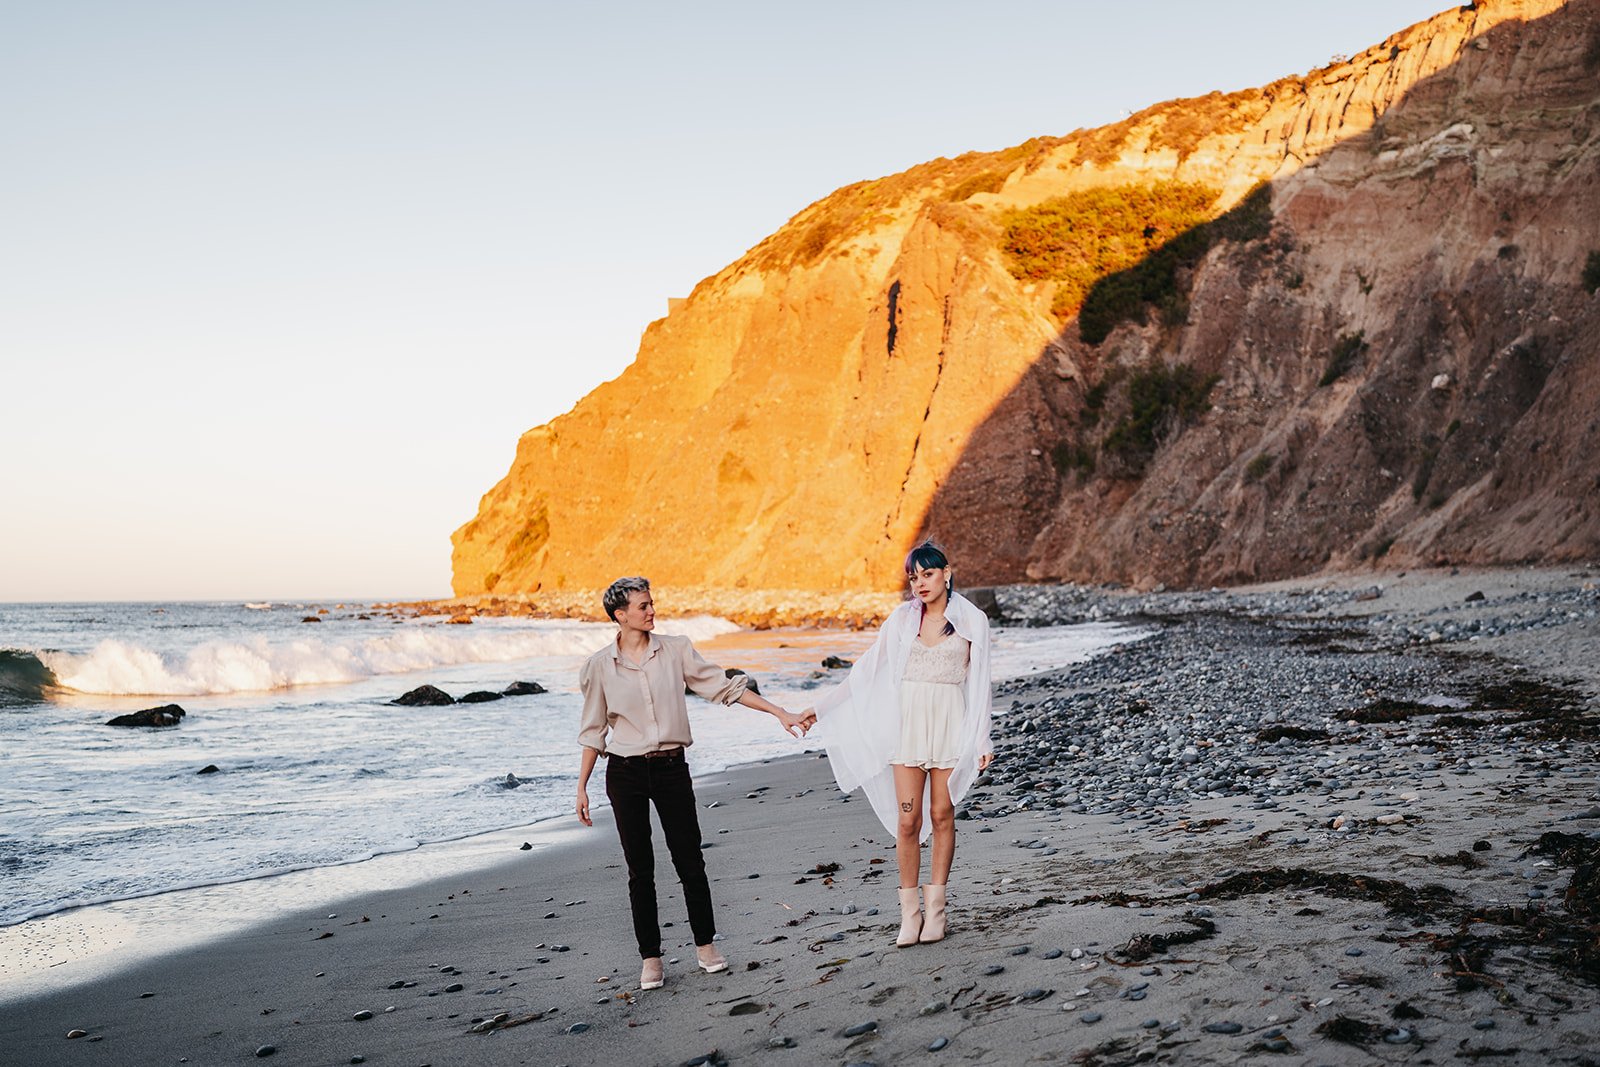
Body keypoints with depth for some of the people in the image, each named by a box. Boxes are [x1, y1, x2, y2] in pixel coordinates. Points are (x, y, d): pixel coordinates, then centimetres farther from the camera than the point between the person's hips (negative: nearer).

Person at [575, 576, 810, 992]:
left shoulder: (676, 650, -1)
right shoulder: (599, 666, -3)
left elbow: (723, 687, 2)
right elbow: (593, 731, 5)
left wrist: (781, 713, -1)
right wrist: (582, 787, 4)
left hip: (671, 768, 1)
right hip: (625, 772, -1)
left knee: (689, 860, 3)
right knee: (640, 868, 4)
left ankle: (705, 945, 20)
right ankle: (650, 957, 16)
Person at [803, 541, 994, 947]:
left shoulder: (972, 620, 1)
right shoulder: (902, 618, 6)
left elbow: (979, 684, 4)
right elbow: (866, 670, 11)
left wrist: (982, 739, 2)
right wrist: (821, 706, 10)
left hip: (950, 725, -2)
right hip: (907, 723, 2)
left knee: (941, 816, 3)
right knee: (907, 821, -1)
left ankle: (934, 909, 14)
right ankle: (910, 912, 8)